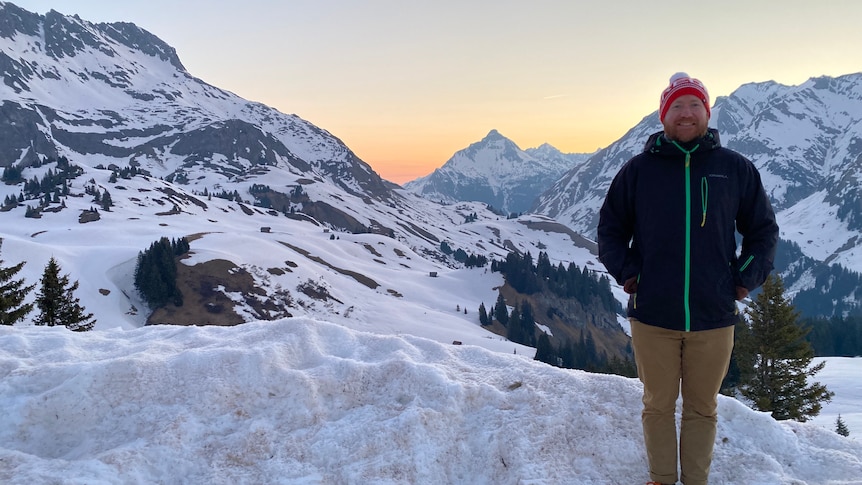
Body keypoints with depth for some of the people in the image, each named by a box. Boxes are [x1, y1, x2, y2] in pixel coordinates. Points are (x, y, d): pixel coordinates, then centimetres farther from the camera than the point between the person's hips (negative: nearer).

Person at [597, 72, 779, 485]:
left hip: (714, 316, 1)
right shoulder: (639, 169, 1)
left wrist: (747, 278, 2)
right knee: (658, 406, 12)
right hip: (652, 315, 0)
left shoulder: (736, 168, 3)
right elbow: (610, 227, 10)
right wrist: (626, 272, -2)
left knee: (702, 408, 13)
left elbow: (763, 229, 12)